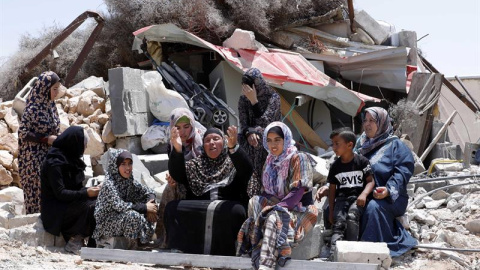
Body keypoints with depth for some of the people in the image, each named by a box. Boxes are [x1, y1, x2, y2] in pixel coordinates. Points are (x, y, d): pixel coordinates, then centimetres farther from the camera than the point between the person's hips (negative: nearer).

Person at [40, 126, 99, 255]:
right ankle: (74, 241, -13)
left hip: (69, 203, 8)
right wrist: (86, 193, -24)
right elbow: (60, 193, -22)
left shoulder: (71, 159, 9)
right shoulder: (55, 163, -18)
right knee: (89, 206, -28)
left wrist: (90, 190, -8)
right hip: (56, 209, -8)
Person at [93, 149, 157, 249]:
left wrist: (149, 207, -17)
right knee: (133, 216, -31)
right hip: (106, 222, -8)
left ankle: (142, 241, 4)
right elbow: (119, 205, -31)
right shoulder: (109, 183, -21)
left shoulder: (129, 180, 1)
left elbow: (149, 192, 5)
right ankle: (132, 246, -12)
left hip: (121, 217, 8)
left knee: (150, 212, -4)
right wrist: (144, 207, -27)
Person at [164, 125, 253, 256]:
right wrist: (177, 150, -16)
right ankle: (178, 250, -22)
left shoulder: (233, 162, 16)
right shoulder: (195, 164, 23)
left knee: (236, 210, -34)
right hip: (197, 214, 3)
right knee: (172, 207, -20)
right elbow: (177, 175, 4)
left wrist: (233, 147, -27)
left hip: (226, 210, -2)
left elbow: (247, 170, -8)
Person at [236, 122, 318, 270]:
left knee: (274, 217, -36)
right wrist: (257, 203, -6)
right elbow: (266, 191, 16)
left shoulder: (298, 159, -7)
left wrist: (275, 207, -25)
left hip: (299, 210, -7)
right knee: (254, 219, -22)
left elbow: (298, 192, -16)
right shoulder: (270, 161, 14)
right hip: (277, 207, 7)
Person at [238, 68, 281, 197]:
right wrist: (249, 133, -19)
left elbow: (264, 122, -13)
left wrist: (254, 100, -17)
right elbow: (243, 124, 4)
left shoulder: (273, 98, -4)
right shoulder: (243, 100, 8)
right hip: (249, 143, 3)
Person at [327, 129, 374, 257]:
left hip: (357, 198, -3)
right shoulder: (335, 166, 11)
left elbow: (370, 181, 0)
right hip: (341, 198, 3)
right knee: (338, 224, -22)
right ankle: (333, 254, -38)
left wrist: (364, 194, -21)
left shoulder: (362, 161, 1)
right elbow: (332, 189, 13)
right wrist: (331, 212, 7)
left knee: (352, 216, -32)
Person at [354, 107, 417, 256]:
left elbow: (403, 171, -10)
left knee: (374, 207, -39)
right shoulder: (361, 144, 22)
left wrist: (390, 190, -27)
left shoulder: (395, 145, 3)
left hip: (390, 199, -5)